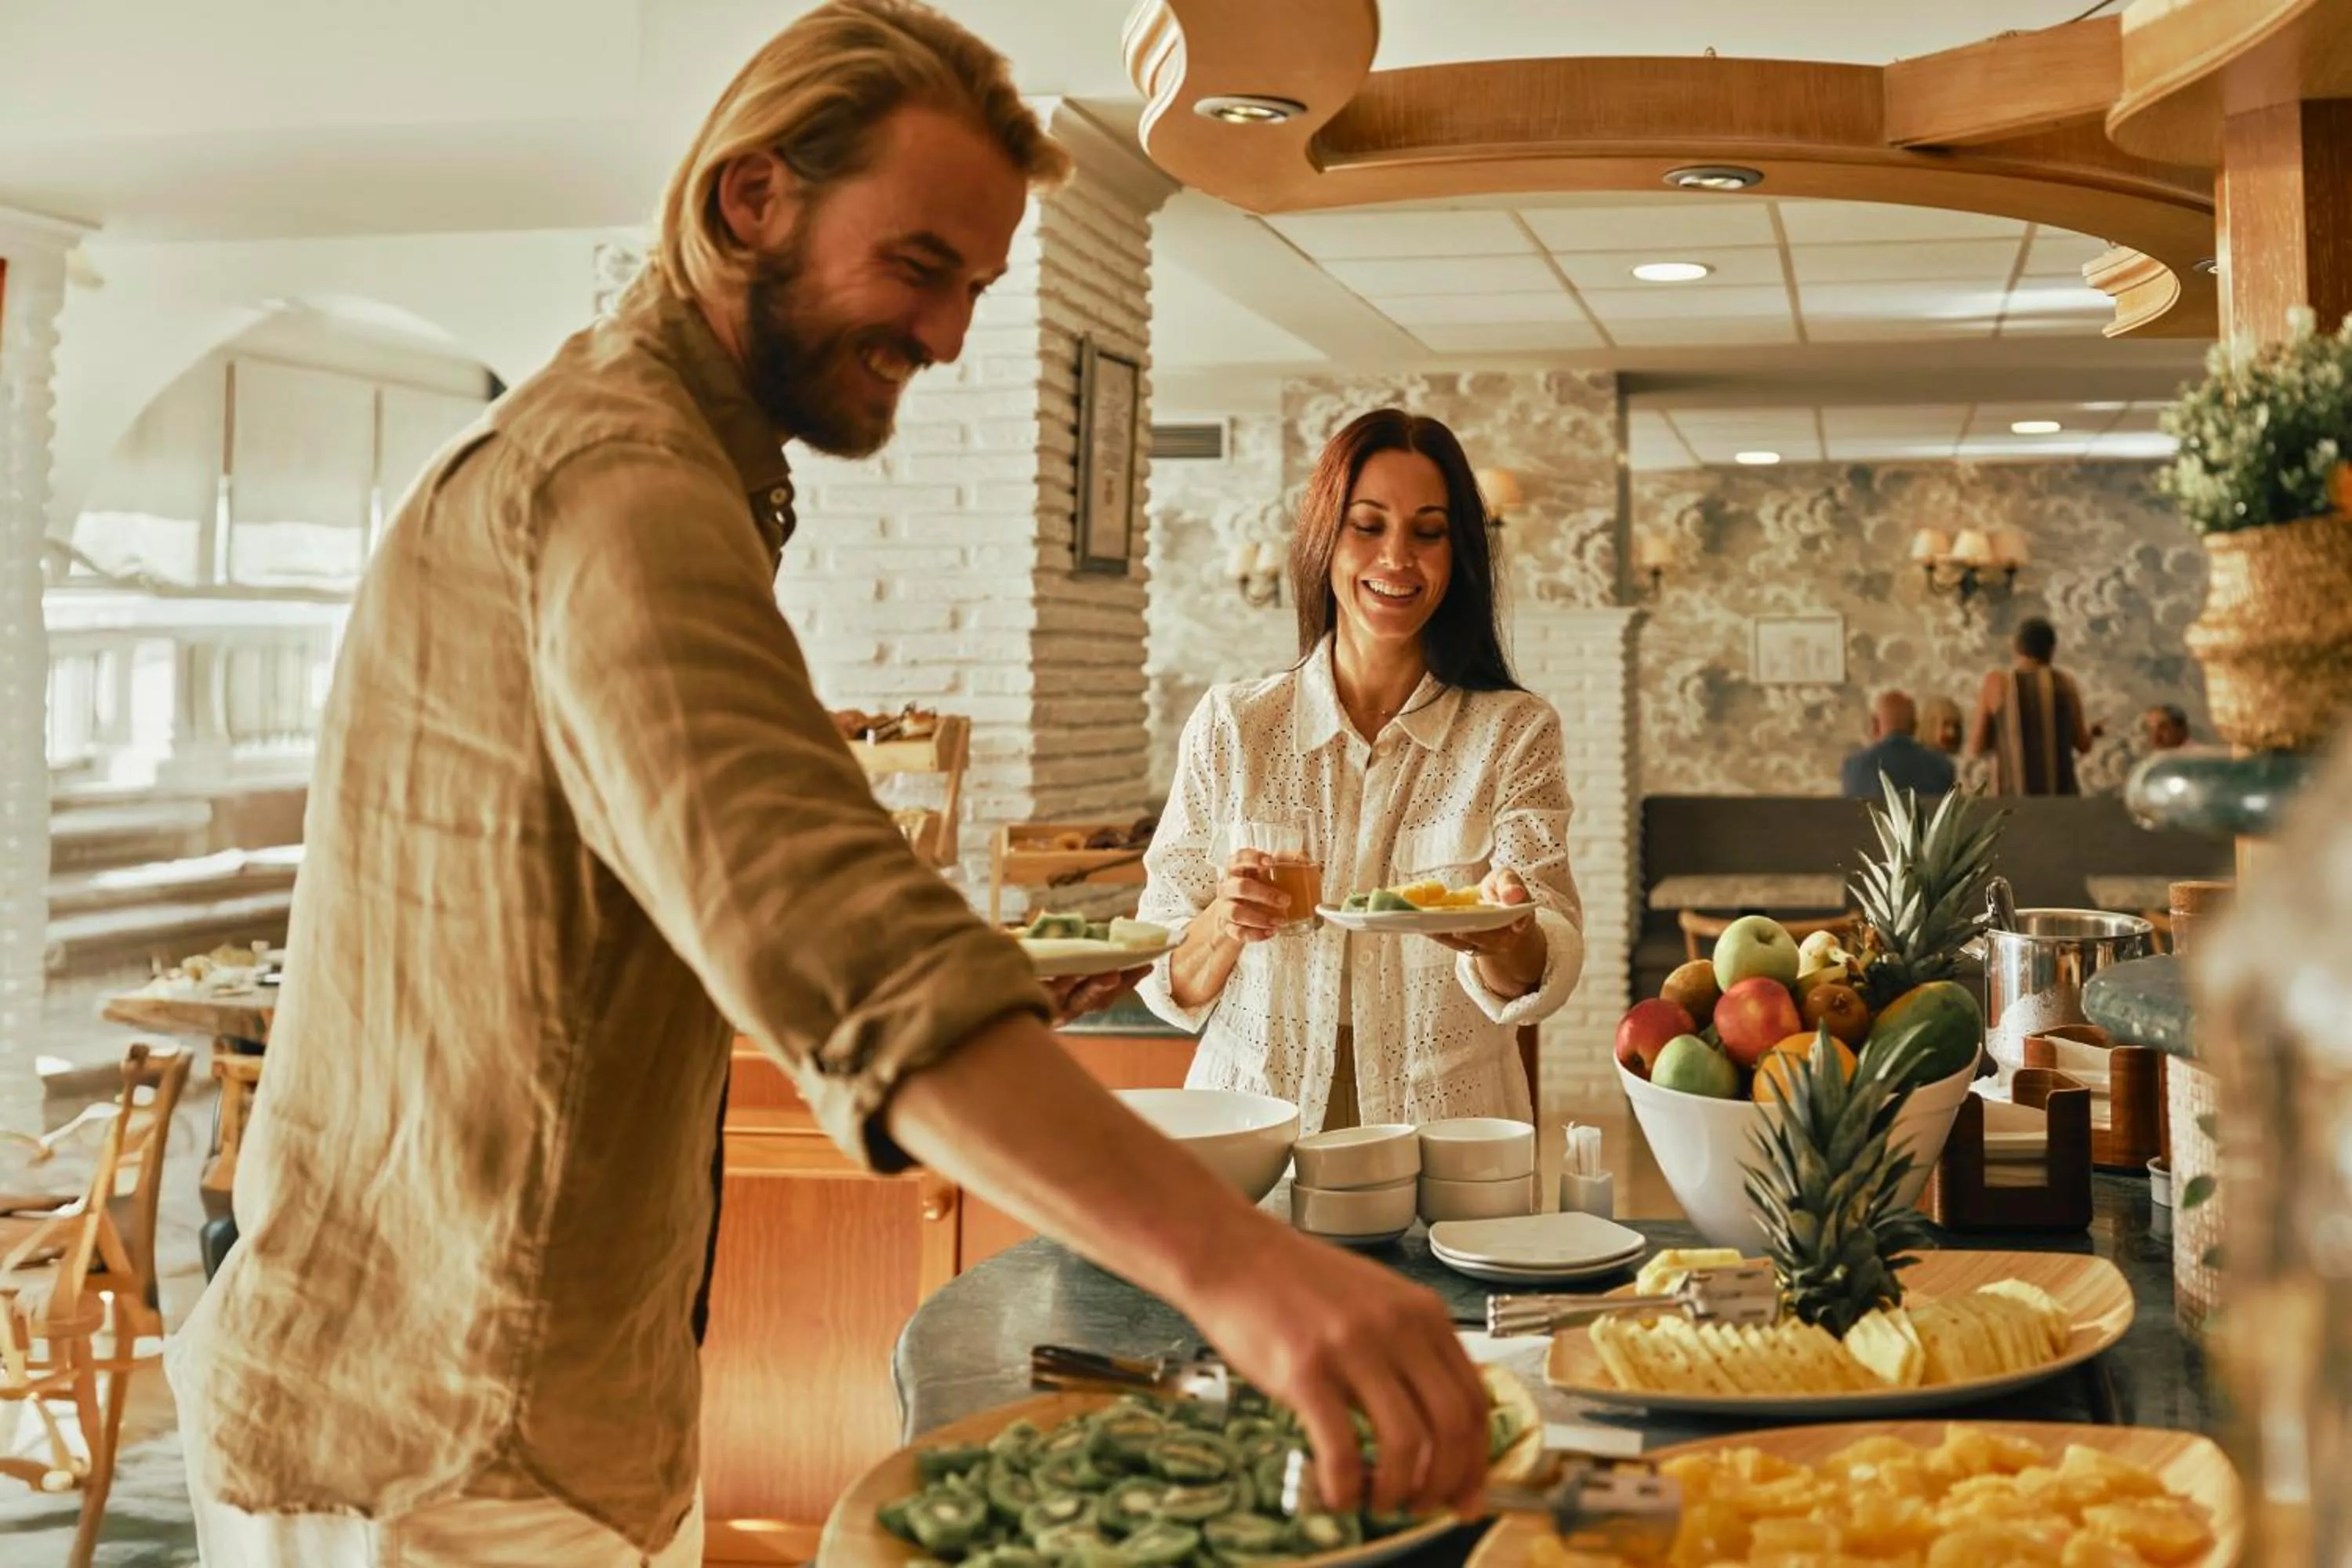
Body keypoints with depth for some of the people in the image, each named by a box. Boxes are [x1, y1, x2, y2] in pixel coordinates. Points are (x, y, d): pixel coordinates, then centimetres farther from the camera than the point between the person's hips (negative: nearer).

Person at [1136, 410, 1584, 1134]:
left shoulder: (1515, 732, 5)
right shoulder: (1230, 725, 5)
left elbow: (1544, 972, -7)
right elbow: (1167, 983, 5)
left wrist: (1505, 935, -28)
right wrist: (1226, 923, -15)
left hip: (1447, 1152, 0)